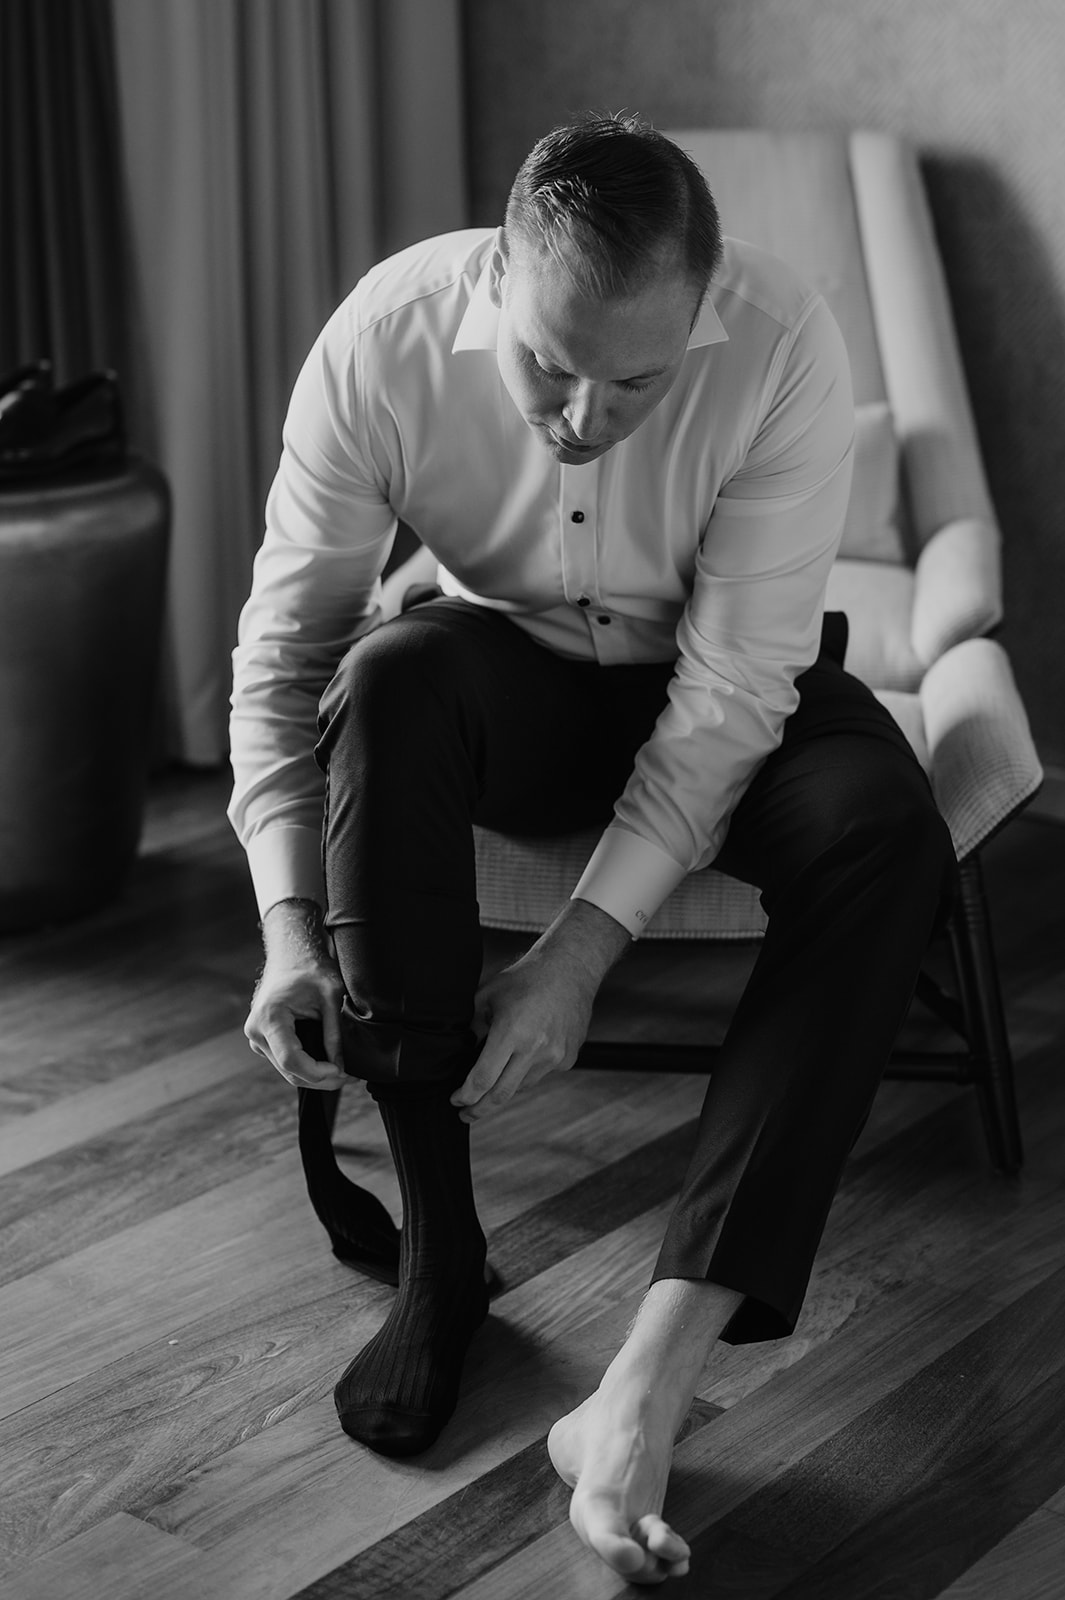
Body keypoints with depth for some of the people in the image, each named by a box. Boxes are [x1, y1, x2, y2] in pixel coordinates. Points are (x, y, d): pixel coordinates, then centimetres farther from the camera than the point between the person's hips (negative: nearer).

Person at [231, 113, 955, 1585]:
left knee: (885, 840, -32)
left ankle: (651, 1387, -34)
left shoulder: (785, 350, -29)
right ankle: (434, 1241, -24)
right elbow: (285, 649, -18)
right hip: (507, 671, 1)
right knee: (388, 680, -35)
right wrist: (291, 927, -28)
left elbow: (732, 689, -27)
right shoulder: (384, 342, -24)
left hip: (723, 694, 0)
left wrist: (583, 950, -33)